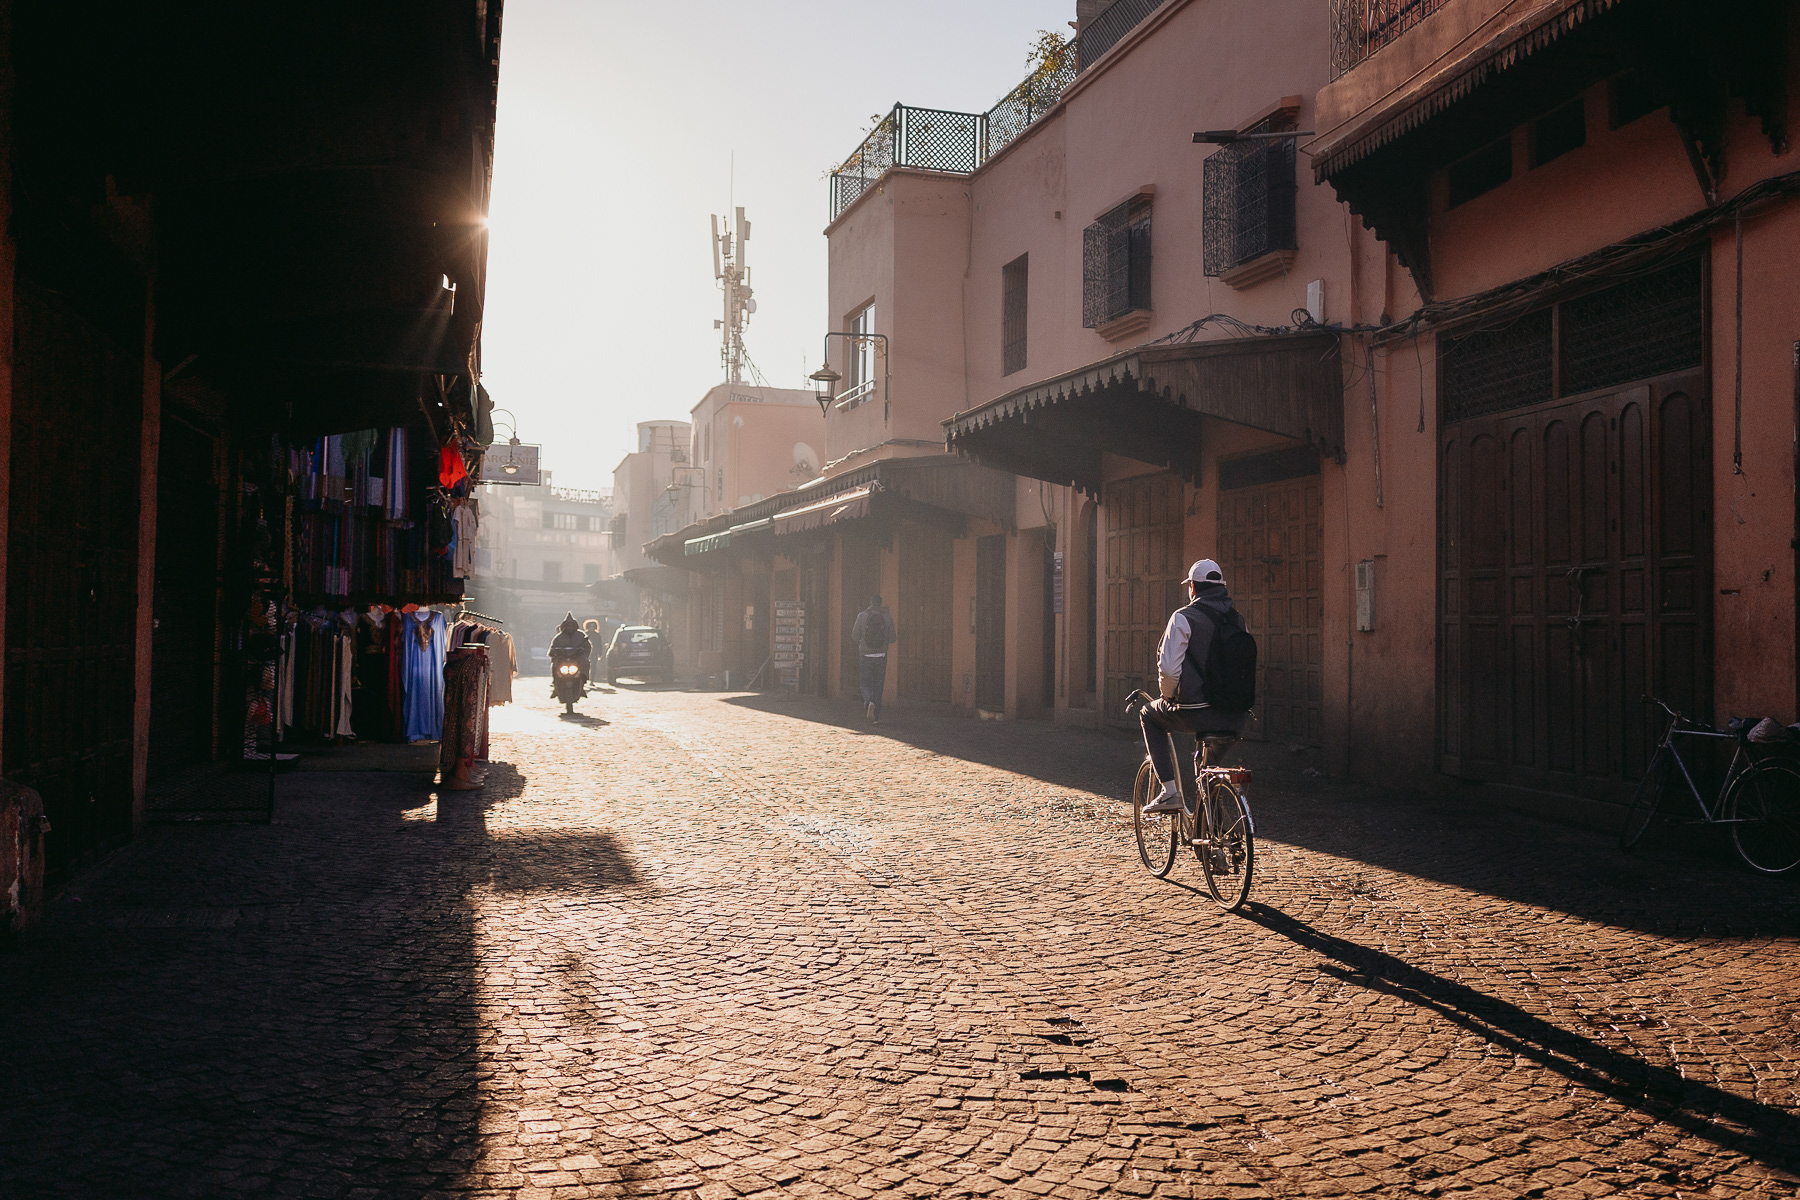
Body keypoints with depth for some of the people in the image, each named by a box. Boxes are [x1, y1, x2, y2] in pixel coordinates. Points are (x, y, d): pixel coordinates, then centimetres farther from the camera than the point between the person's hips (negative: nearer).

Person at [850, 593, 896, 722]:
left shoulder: (862, 616, -5)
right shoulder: (887, 618, -2)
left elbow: (855, 637, -1)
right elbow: (891, 639, 2)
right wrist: (897, 638, 25)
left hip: (866, 655, -1)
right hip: (881, 656, 1)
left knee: (866, 683, 9)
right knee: (878, 685, 10)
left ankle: (869, 702, -21)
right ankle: (876, 715, 10)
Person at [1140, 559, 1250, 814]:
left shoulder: (1183, 618, -8)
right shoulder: (1237, 619, 11)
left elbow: (1169, 669, -13)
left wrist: (1169, 697, 6)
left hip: (1196, 713, -6)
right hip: (1235, 719, 6)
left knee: (1149, 715, 22)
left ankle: (1170, 791, 12)